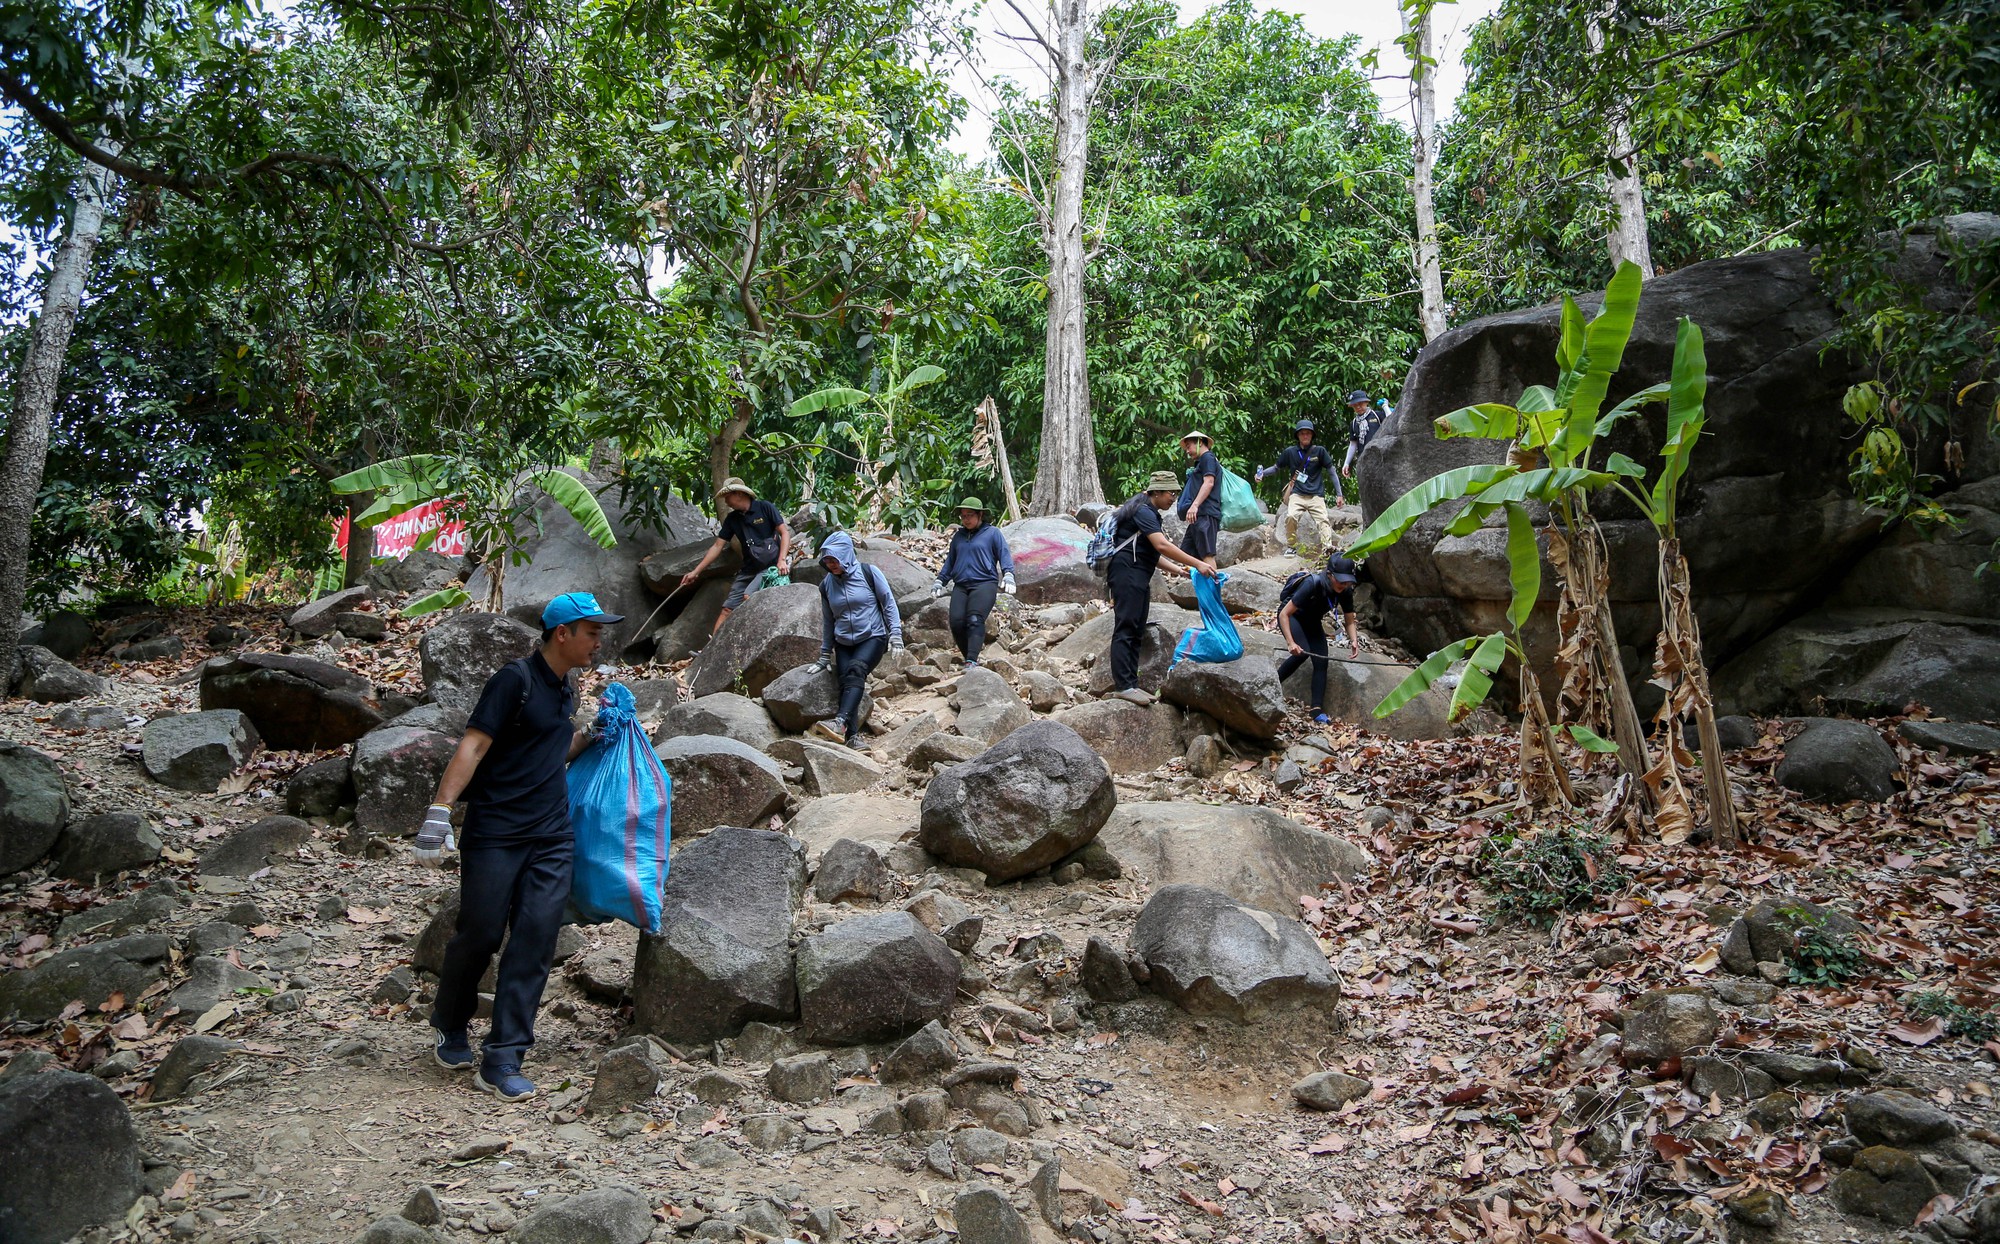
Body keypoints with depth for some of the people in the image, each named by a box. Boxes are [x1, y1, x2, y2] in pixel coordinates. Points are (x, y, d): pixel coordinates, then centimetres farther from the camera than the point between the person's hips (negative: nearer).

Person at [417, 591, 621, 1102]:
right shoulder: (516, 679, -10)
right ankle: (451, 1032, 27)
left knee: (536, 942, -1)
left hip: (551, 838, 7)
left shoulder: (564, 689, 16)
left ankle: (502, 1060, 3)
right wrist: (440, 811, -25)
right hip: (495, 833, -7)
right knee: (480, 936, 0)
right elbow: (473, 746, -17)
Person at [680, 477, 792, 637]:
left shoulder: (765, 508, -5)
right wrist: (695, 572, 7)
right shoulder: (732, 519, 10)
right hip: (749, 568, 6)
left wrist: (782, 560, -21)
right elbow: (717, 547, 11)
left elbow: (785, 532, -8)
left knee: (748, 596, -28)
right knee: (727, 608, -5)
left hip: (770, 565, -6)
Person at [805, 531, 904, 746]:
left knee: (856, 669, -29)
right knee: (846, 681, -15)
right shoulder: (826, 585, 8)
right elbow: (827, 621, 16)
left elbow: (889, 603, 0)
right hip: (843, 644, 5)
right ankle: (852, 736, -19)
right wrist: (825, 656, 17)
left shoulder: (869, 574, -4)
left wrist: (895, 633, -11)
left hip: (872, 638, -4)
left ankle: (841, 722, -45)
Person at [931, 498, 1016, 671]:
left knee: (975, 620, -24)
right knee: (956, 622, -15)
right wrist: (940, 582, 23)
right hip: (960, 586, 5)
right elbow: (950, 561, 31)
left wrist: (1008, 575, -15)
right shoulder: (959, 536, 24)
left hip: (985, 583, -5)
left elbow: (1005, 555, 2)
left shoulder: (992, 533, 9)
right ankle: (967, 657, -3)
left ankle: (972, 662, -34)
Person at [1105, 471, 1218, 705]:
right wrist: (1198, 564, -25)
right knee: (1125, 629, -14)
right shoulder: (1143, 512, -12)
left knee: (1136, 632, 8)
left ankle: (1130, 683, 9)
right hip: (1127, 573, -11)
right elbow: (1162, 546, -23)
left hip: (1139, 577, 11)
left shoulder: (1149, 513, 22)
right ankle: (1123, 685, -18)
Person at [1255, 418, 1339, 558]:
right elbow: (1277, 467, 19)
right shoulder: (1290, 452, 6)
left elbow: (1332, 472, 7)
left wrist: (1339, 495, 3)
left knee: (1323, 521, -16)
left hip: (1316, 495, 0)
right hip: (1297, 494, 0)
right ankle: (1291, 547, -6)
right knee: (1291, 517, -24)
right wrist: (1262, 473, -1)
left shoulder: (1319, 451, 3)